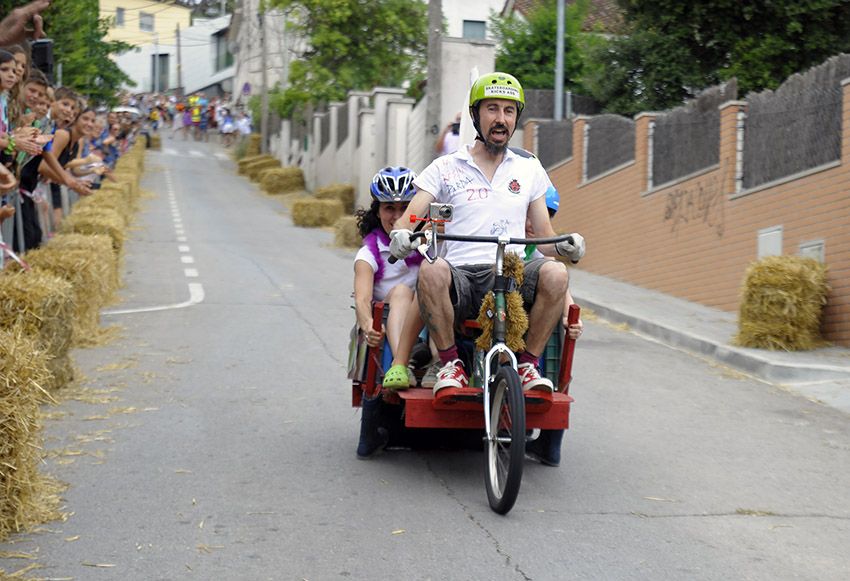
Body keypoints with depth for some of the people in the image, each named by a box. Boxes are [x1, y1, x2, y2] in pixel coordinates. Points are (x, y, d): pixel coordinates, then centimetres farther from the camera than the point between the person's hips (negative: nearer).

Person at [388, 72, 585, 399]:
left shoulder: (529, 169, 19)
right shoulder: (445, 168, 12)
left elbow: (544, 237, 18)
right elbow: (409, 218, 3)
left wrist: (565, 246, -6)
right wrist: (400, 236, -22)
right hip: (460, 277, -1)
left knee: (555, 273, -30)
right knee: (432, 270, -37)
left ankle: (528, 364, -12)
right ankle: (451, 365, -17)